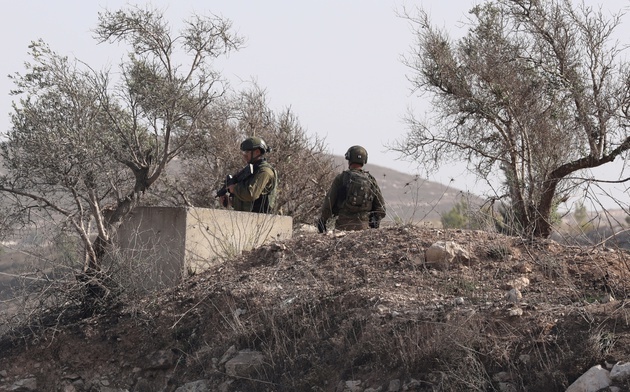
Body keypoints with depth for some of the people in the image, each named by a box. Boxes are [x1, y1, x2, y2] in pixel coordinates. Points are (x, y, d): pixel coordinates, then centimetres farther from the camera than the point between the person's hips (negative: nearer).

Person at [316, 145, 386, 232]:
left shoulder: (341, 178, -2)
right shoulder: (371, 180, 7)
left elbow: (329, 201, 0)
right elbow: (380, 206, 10)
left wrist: (322, 220, 11)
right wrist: (375, 224, 21)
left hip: (343, 225, -3)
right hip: (363, 226, 3)